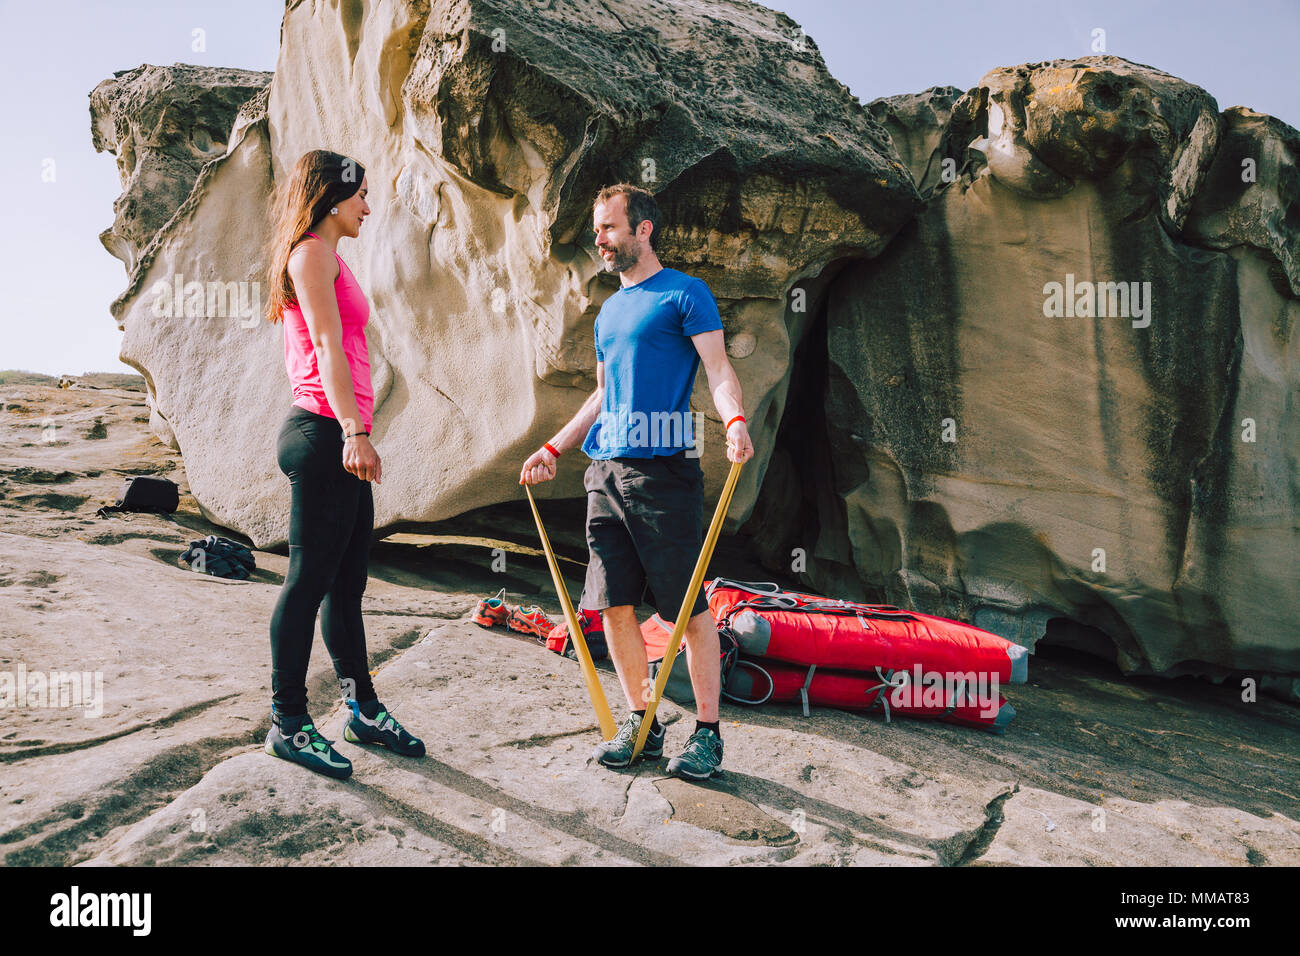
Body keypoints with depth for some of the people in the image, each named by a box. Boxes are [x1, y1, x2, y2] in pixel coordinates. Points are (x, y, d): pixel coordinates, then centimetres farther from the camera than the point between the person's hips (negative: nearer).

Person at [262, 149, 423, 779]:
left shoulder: (328, 259, 23)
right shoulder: (312, 253, -5)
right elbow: (328, 348, -16)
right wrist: (354, 431, -23)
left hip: (340, 440, 10)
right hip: (323, 435, -10)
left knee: (347, 580, 13)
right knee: (310, 579, -4)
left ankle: (363, 710, 22)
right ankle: (287, 723, 5)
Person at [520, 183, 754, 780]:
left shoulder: (685, 293, 1)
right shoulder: (608, 312, 22)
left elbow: (718, 368, -8)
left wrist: (735, 420, -27)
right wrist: (554, 448, 23)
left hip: (664, 469, -7)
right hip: (606, 468, 7)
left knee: (689, 608, -3)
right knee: (613, 604, 6)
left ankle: (707, 732, 8)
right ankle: (640, 723, 20)